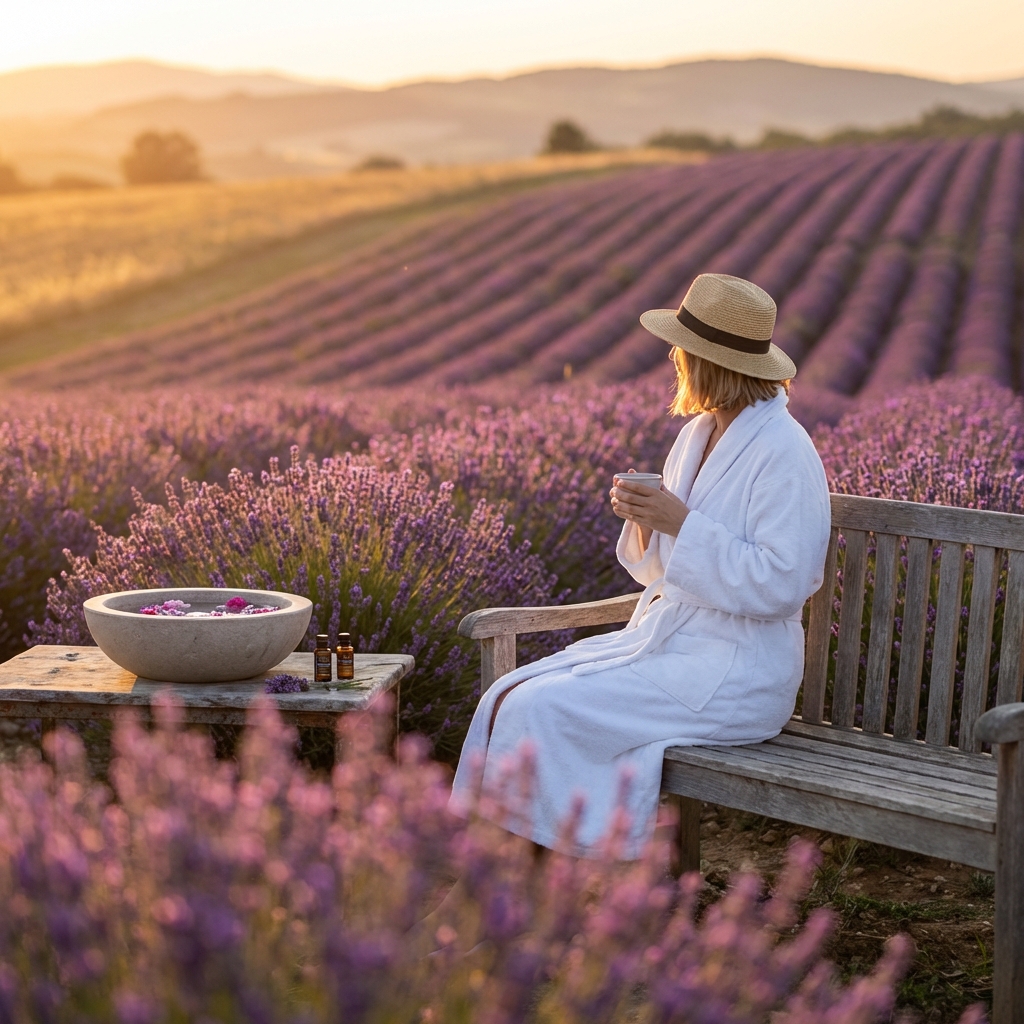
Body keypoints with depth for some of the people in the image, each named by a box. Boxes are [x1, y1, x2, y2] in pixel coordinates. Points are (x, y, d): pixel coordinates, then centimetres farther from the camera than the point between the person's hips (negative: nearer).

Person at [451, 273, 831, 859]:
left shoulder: (783, 452, -15)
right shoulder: (698, 435, 11)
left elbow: (780, 584, -21)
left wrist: (681, 522, -22)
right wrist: (644, 520, -5)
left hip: (733, 673, -9)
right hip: (667, 637, 9)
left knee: (541, 712, -20)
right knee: (508, 698, -7)